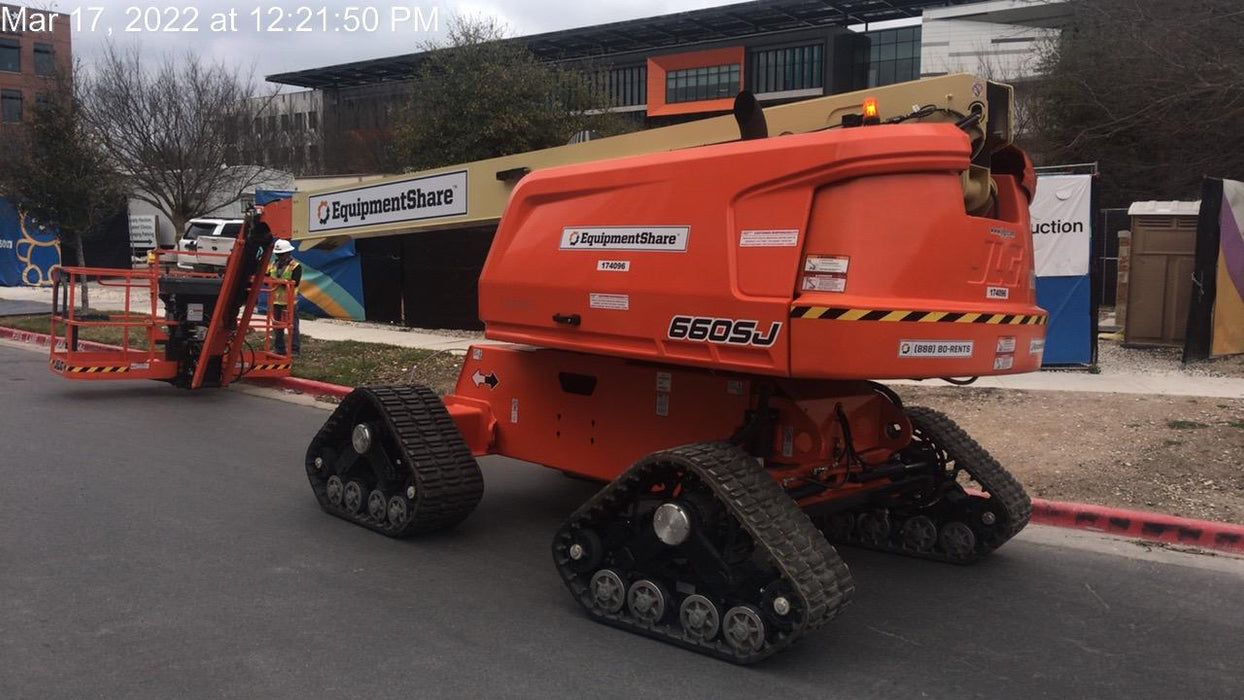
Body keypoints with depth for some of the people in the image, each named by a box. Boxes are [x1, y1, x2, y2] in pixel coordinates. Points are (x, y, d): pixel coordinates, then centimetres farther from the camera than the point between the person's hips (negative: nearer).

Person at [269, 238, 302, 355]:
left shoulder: (296, 266, -6)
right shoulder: (273, 264, 14)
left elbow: (294, 282, -16)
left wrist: (280, 281, -23)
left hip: (289, 301, -6)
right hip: (276, 300, 6)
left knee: (292, 326, -3)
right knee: (277, 326, 13)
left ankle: (294, 349, 1)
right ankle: (279, 348, 23)